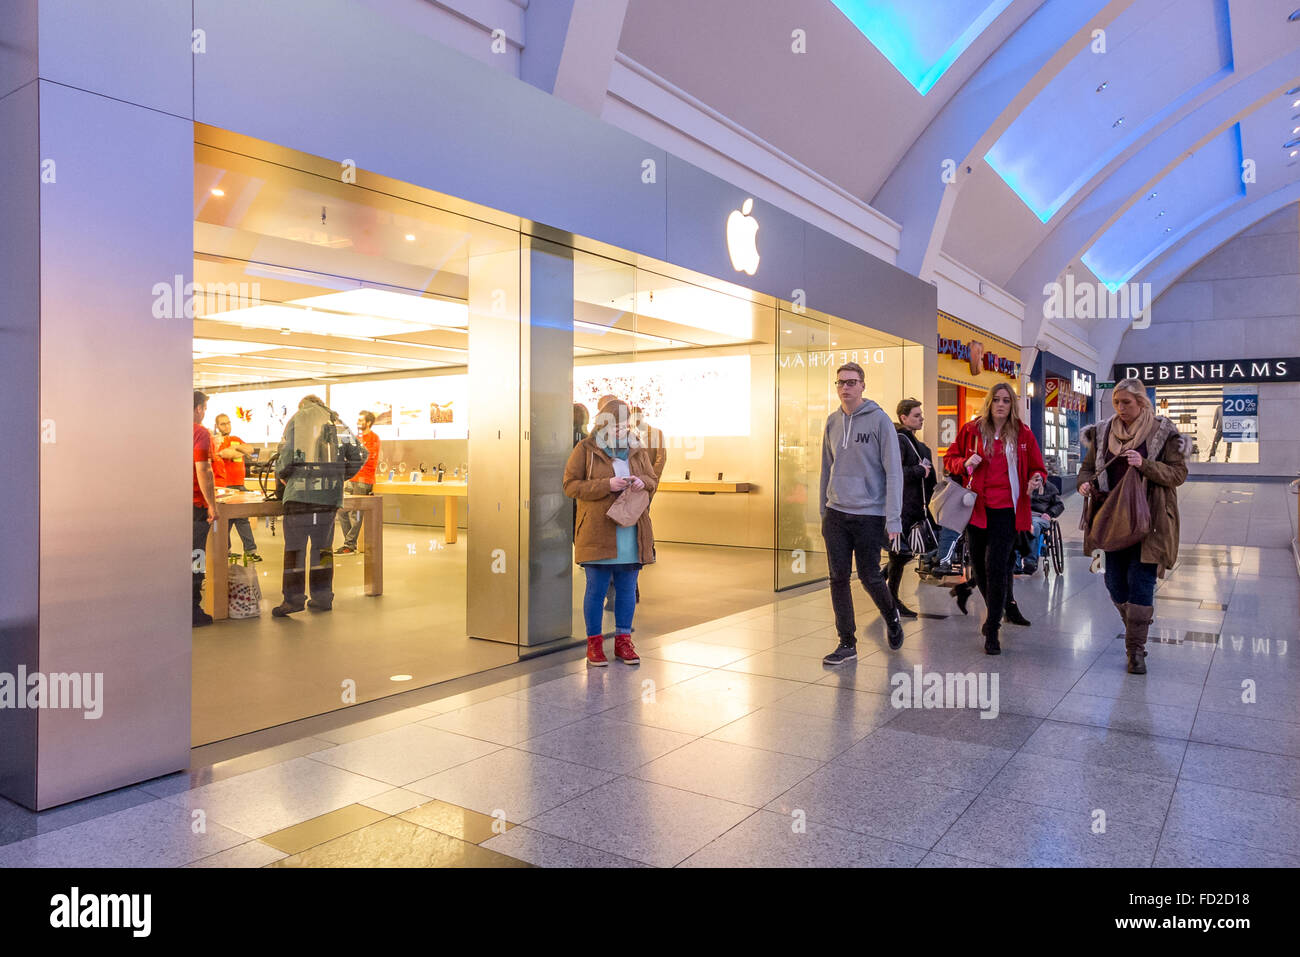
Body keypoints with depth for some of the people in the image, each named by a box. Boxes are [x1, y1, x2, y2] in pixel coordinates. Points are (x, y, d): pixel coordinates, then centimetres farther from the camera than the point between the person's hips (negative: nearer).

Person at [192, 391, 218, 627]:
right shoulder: (200, 433, -11)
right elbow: (203, 471, -17)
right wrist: (212, 504, -14)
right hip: (195, 504, -6)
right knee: (194, 558, 0)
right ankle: (193, 611, 3)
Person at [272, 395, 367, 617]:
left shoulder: (295, 421, 6)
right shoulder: (336, 422, 16)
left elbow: (286, 457, -6)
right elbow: (358, 455, 10)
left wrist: (280, 474, 13)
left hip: (300, 490, -3)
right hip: (330, 491, 3)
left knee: (295, 544, 2)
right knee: (323, 545, 11)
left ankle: (294, 598, -1)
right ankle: (323, 597, 13)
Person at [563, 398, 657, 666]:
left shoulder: (638, 450, 12)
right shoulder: (585, 449, -1)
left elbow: (653, 481, 20)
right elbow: (570, 485, -6)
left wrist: (642, 482, -5)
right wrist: (607, 485, -16)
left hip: (632, 532, 4)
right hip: (597, 532, -4)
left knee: (627, 589, 10)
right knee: (596, 590, 4)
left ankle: (623, 640, 22)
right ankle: (594, 642, 16)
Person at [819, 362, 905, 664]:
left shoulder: (879, 420, -7)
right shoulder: (833, 422, 9)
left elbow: (893, 472, -10)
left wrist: (893, 518, -15)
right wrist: (823, 509, 13)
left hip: (869, 515, -4)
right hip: (835, 514, 5)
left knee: (869, 576, 4)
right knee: (839, 578, 4)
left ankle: (891, 617, 34)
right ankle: (847, 643, 14)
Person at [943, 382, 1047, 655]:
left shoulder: (1023, 434, 4)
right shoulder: (971, 430, 6)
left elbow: (1037, 468, 12)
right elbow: (950, 458, 14)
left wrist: (1037, 479, -11)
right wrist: (965, 463, -8)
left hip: (1006, 509, -2)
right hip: (976, 507, 2)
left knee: (996, 568, -11)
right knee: (980, 567, 11)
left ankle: (992, 632, -3)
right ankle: (1007, 607, 38)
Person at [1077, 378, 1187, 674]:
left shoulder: (1163, 433, -3)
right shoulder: (1103, 432, 9)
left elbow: (1179, 473, -6)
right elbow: (1088, 466, 16)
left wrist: (1145, 465, -22)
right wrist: (1085, 483, -7)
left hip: (1148, 520, -4)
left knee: (1140, 582, -6)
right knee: (1115, 582, 7)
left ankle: (1136, 648, 4)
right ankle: (1136, 627, 32)